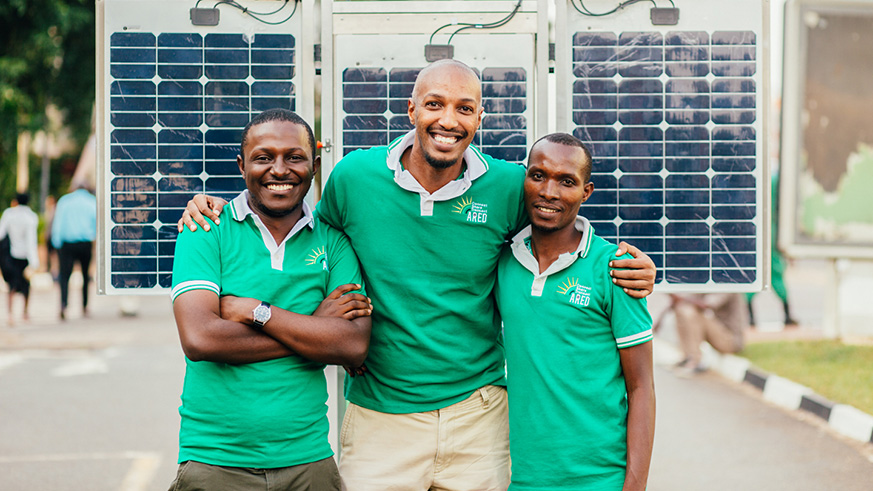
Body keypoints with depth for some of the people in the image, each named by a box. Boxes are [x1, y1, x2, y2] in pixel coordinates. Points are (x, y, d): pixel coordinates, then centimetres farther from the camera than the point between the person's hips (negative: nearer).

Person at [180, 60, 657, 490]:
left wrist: (627, 272, -7)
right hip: (378, 416, 0)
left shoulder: (509, 187, -4)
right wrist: (218, 210, 2)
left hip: (477, 414, 1)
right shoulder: (354, 175, -5)